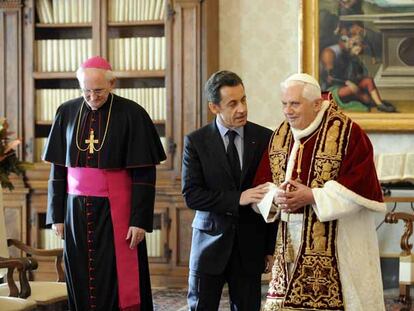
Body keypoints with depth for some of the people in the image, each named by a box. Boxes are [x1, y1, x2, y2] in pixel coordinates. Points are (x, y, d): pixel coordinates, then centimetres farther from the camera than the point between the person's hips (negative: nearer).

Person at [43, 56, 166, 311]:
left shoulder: (132, 114, -7)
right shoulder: (67, 113, 4)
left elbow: (144, 173, -7)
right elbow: (58, 168, 9)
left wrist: (140, 220, -11)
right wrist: (56, 214, 6)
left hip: (116, 211, -3)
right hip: (77, 211, 3)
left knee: (119, 284, -2)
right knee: (82, 284, 6)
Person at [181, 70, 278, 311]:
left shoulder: (265, 138, 0)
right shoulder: (196, 142, -3)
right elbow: (191, 195, -10)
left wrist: (272, 247, 3)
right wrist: (238, 199, -21)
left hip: (250, 245, 1)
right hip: (211, 243, -1)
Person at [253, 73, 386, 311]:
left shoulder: (347, 132, -9)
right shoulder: (281, 134, 11)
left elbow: (359, 186, -14)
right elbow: (263, 182, 12)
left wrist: (312, 197, -19)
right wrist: (276, 196, -11)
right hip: (290, 244, 6)